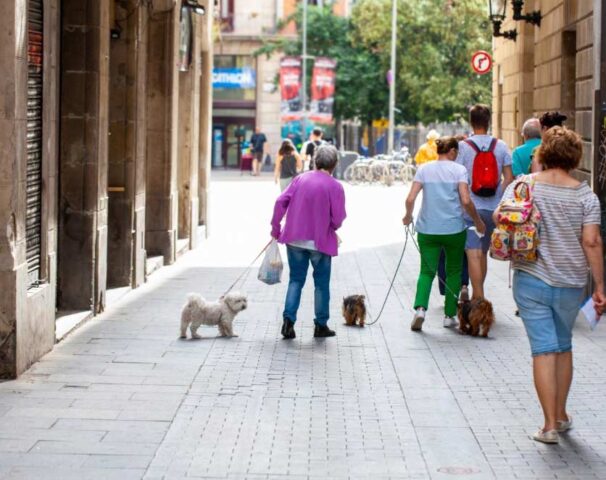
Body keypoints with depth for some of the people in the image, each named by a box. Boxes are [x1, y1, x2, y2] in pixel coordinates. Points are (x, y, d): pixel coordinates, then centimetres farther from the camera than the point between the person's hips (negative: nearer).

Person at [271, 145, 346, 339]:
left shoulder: (300, 179, 1)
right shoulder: (335, 187, -10)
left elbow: (281, 201, -4)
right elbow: (338, 219, -11)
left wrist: (276, 228, 5)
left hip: (295, 239, 3)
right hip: (320, 242, -3)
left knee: (296, 280, 12)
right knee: (322, 283, 11)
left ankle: (288, 320, -2)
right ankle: (321, 325, 16)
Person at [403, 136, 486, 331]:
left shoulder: (424, 169, 3)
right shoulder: (459, 170, -3)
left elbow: (410, 199, -4)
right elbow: (466, 201, -12)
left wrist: (408, 216, 14)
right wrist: (478, 221, 1)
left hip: (427, 229, 2)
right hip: (454, 228, -2)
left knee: (427, 271, 6)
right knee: (454, 271, 14)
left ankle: (420, 307, -18)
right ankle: (449, 315, 14)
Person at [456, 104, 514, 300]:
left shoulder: (463, 146, -6)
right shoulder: (501, 146, 3)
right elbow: (508, 178, 1)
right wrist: (499, 199, 8)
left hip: (470, 208, -4)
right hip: (493, 208, 4)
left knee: (473, 254, -6)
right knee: (483, 253, 16)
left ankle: (479, 298, -14)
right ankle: (477, 296, 26)